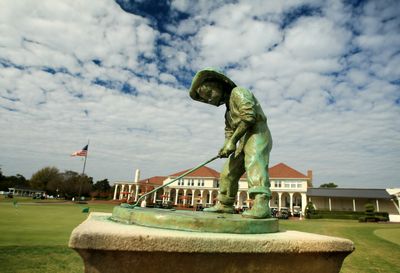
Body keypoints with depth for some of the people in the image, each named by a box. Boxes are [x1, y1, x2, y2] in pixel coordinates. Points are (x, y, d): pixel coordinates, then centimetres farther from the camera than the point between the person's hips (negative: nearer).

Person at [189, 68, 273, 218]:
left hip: (257, 134, -9)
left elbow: (249, 116, -18)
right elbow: (229, 131, 20)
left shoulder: (238, 92, -4)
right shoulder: (229, 110, 25)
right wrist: (227, 146, -2)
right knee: (228, 172, 10)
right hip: (244, 140, 9)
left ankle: (261, 205, -45)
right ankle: (224, 205, 23)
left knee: (254, 164, -31)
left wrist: (233, 140, -17)